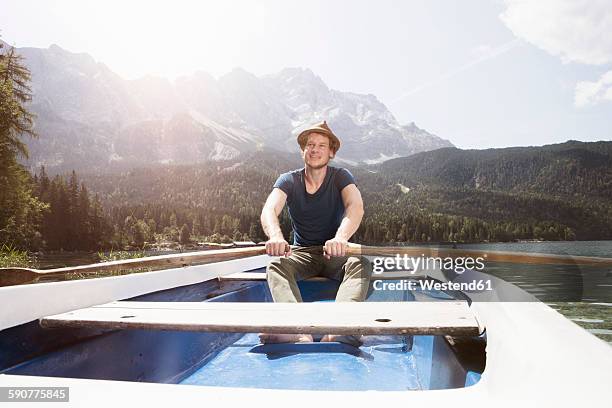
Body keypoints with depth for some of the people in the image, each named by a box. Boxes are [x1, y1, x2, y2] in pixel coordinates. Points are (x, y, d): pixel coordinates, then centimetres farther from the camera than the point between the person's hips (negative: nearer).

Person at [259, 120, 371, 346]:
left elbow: (356, 207, -24)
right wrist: (275, 236, -46)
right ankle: (298, 330, -54)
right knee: (276, 265, -31)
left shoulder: (340, 177, -4)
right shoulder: (289, 180, -1)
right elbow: (269, 209, -20)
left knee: (361, 264, -33)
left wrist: (341, 237, -47)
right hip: (302, 252, 1)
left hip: (335, 253, -1)